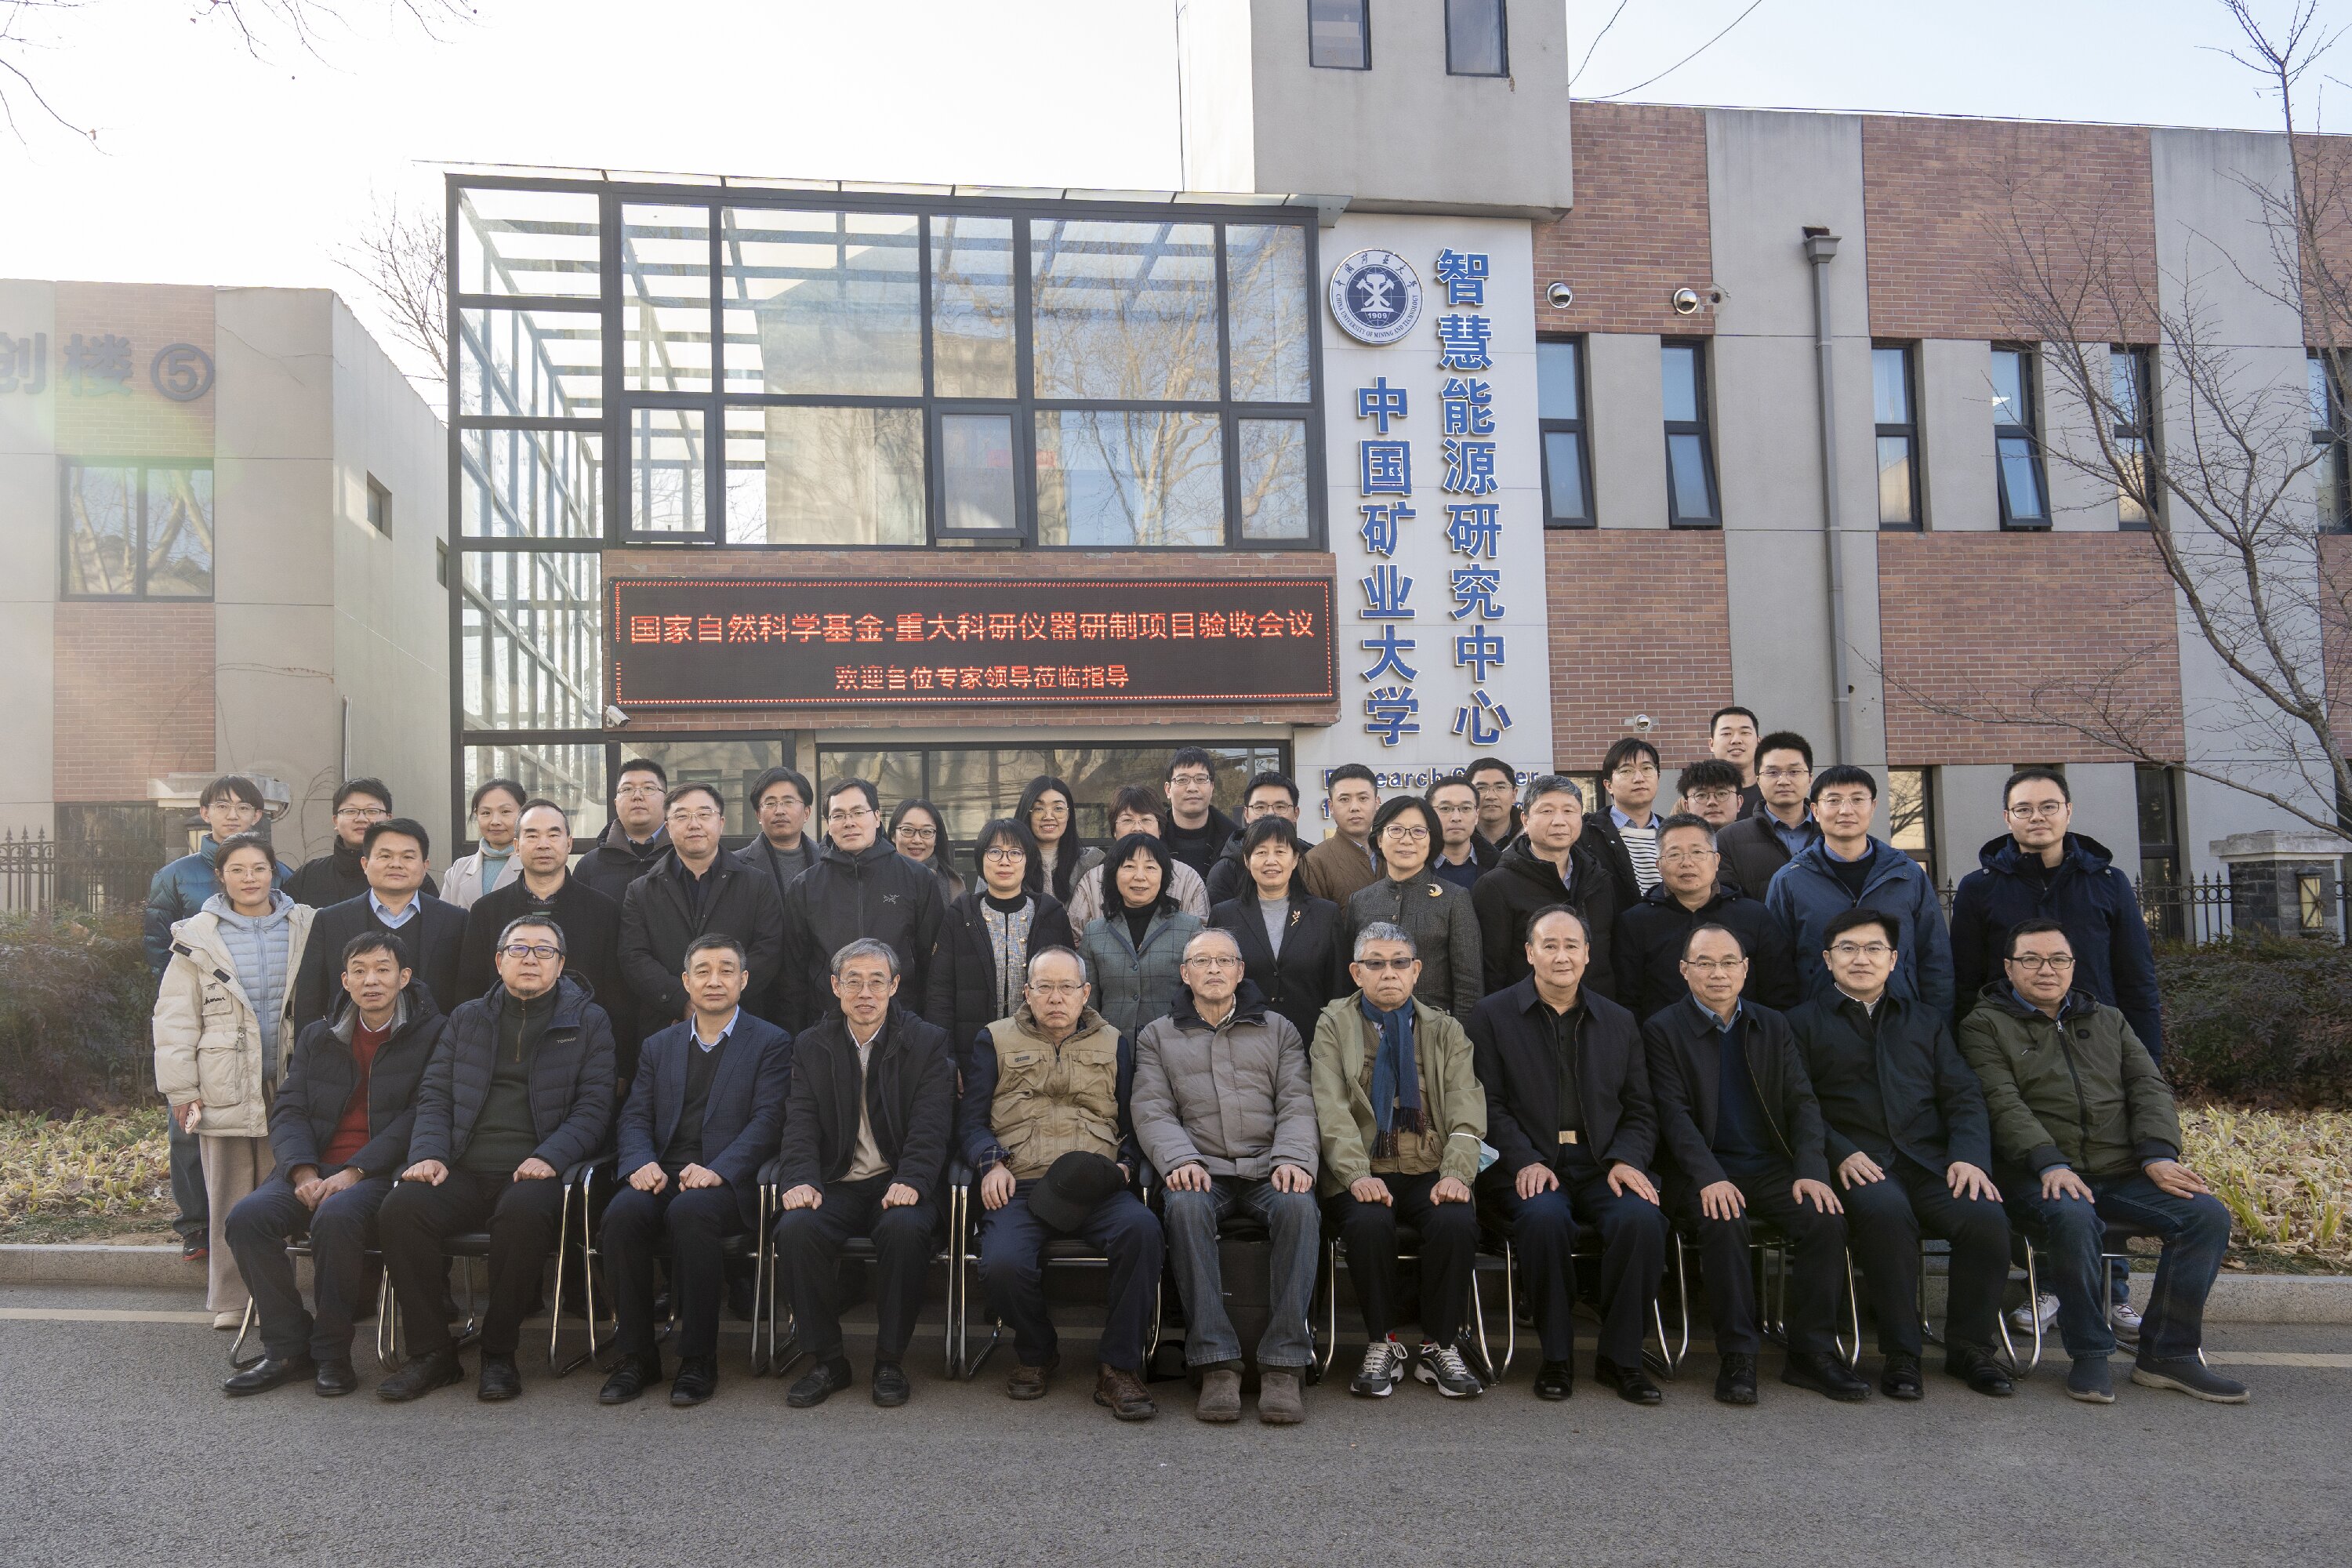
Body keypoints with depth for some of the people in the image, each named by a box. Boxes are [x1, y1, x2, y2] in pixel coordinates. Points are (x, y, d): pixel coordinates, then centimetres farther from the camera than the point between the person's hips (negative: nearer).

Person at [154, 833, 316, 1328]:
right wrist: (181, 1089, -2)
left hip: (289, 1086, 1)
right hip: (225, 1089, -1)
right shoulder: (198, 937, 3)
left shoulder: (305, 929, 6)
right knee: (229, 1199, 4)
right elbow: (175, 1019, 3)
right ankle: (231, 1300, 14)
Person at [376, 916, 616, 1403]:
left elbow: (594, 1105, 3)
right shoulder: (466, 1019, 22)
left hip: (534, 1171, -3)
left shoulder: (588, 1022, 12)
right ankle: (431, 1353, -13)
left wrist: (549, 1157, -14)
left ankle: (499, 1352, -17)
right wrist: (429, 1153, -5)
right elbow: (434, 1094, 15)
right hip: (463, 1171, 3)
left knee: (523, 1212, -37)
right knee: (400, 1209, -27)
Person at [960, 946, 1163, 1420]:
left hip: (1096, 1190, 1)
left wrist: (1124, 1165, -1)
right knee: (1002, 1263, -32)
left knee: (1142, 1228, -33)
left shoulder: (1115, 1043, 22)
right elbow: (972, 1117, 13)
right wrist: (992, 1164, -5)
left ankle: (1119, 1370, -19)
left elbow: (1134, 1123, 19)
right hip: (1020, 1186, 0)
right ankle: (1035, 1354, 3)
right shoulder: (996, 1040, 20)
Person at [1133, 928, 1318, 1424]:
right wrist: (1180, 1160, -14)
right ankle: (1216, 1364, -33)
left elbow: (1297, 1103, 8)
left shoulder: (1278, 1030, 20)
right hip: (1200, 1168, 0)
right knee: (1185, 1206, -36)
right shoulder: (1158, 1036, 19)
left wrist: (1292, 1158, -12)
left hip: (1268, 1166, 1)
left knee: (1299, 1206, -34)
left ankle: (1282, 1365, -31)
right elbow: (1152, 1111, 6)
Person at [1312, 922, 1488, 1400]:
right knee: (1368, 1222, -33)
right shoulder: (1334, 1025, 10)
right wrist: (1357, 1175, -19)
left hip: (1429, 1173, 2)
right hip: (1364, 1175, -1)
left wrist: (1455, 1174, -14)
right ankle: (1381, 1347, -11)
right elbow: (1333, 1111, -3)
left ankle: (1440, 1347, -9)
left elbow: (1466, 1113, 4)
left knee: (1457, 1221, -29)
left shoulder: (1445, 1031, 15)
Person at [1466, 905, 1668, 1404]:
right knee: (1545, 1216, -35)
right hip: (1529, 1168, -2)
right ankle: (1556, 1356, -14)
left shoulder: (1619, 1022, 18)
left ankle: (1621, 1357, -10)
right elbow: (1489, 1105, -1)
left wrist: (1626, 1160, -6)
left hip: (1604, 1166, 3)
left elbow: (1640, 1111, 14)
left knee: (1642, 1218, -29)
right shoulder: (1490, 1017, 7)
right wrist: (1526, 1162, -15)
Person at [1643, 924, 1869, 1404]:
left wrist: (1811, 1171, -10)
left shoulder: (1773, 1027, 15)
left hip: (1772, 1166, 4)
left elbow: (1802, 1102, 8)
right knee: (1725, 1222, -34)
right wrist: (1709, 1177, -23)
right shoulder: (1664, 1031, 2)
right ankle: (1736, 1356, -23)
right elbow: (1674, 1113, -8)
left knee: (1826, 1219, -23)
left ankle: (1812, 1352, -12)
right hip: (1704, 1171, -3)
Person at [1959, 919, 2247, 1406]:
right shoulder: (1985, 1025, 6)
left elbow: (2150, 1087, 12)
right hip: (2040, 1177, -5)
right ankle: (2090, 1355, -17)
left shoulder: (2108, 1020, 23)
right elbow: (2003, 1105, -8)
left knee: (2207, 1214, -18)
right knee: (2074, 1219, -36)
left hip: (2123, 1174, 5)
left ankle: (2167, 1354, -7)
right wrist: (2050, 1165, -23)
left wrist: (2158, 1155, -8)